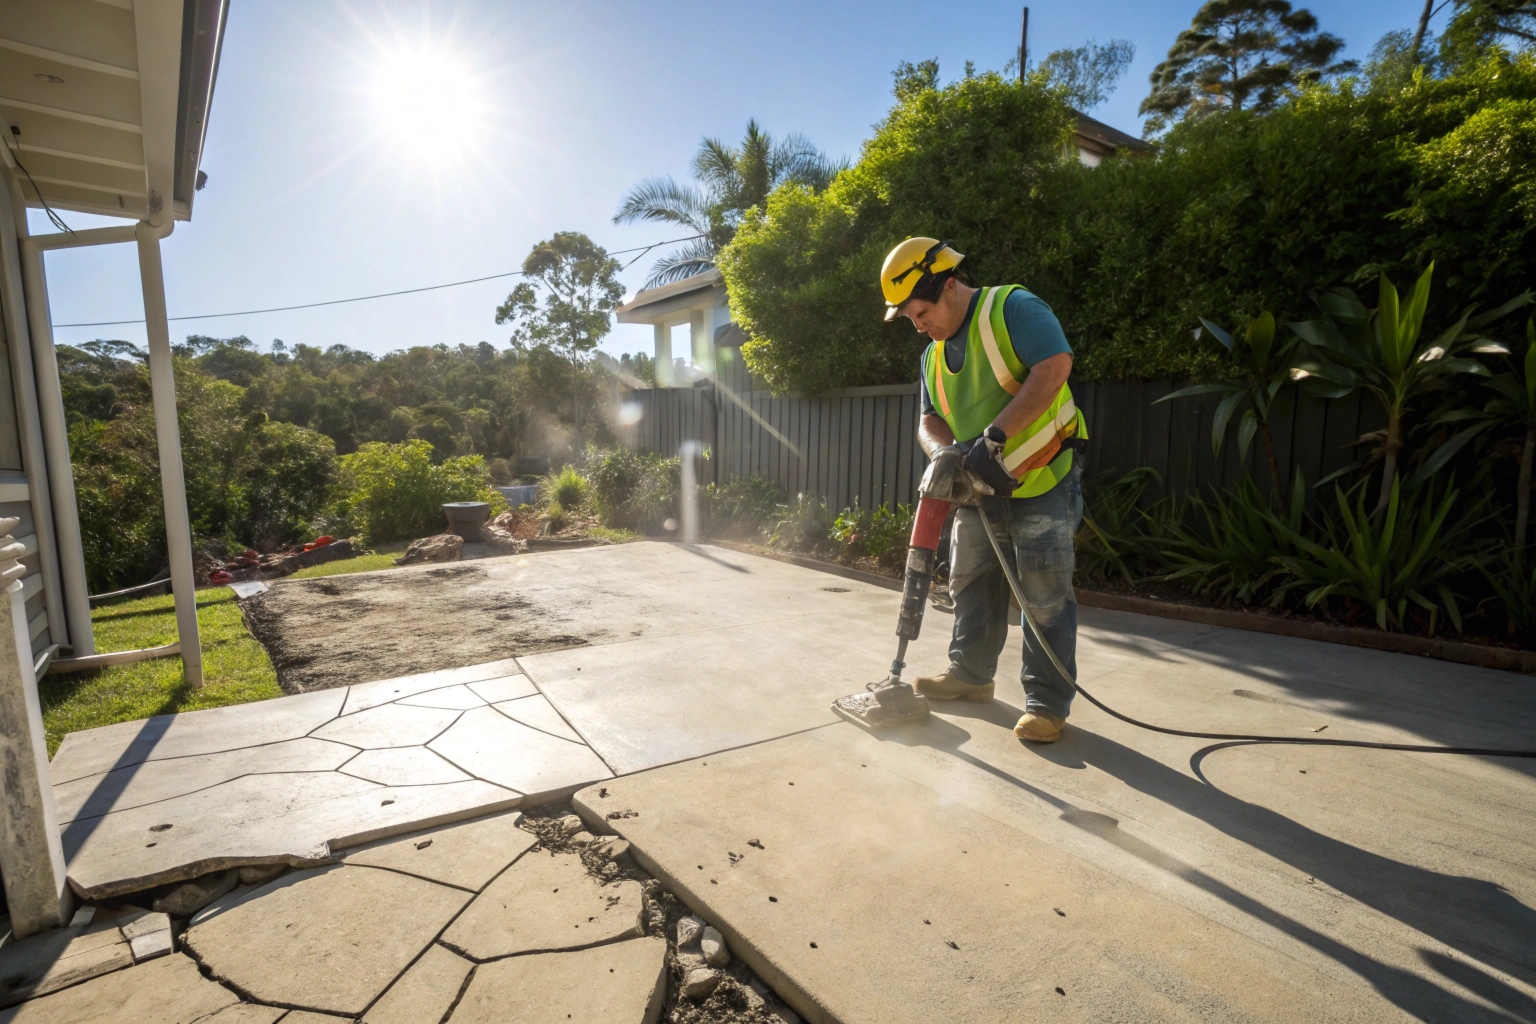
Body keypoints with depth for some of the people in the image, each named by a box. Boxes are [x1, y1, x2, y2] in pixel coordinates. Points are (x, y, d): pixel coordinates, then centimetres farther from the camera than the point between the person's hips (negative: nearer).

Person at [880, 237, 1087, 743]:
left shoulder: (1012, 308, -12)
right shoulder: (932, 356, 11)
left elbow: (1054, 366, -26)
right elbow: (930, 419, 9)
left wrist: (995, 436, -30)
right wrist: (943, 452, -16)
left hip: (1042, 484, -8)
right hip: (978, 493, 8)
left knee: (1045, 598, -1)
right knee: (971, 588, 16)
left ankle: (1047, 702, 10)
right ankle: (970, 674, 32)